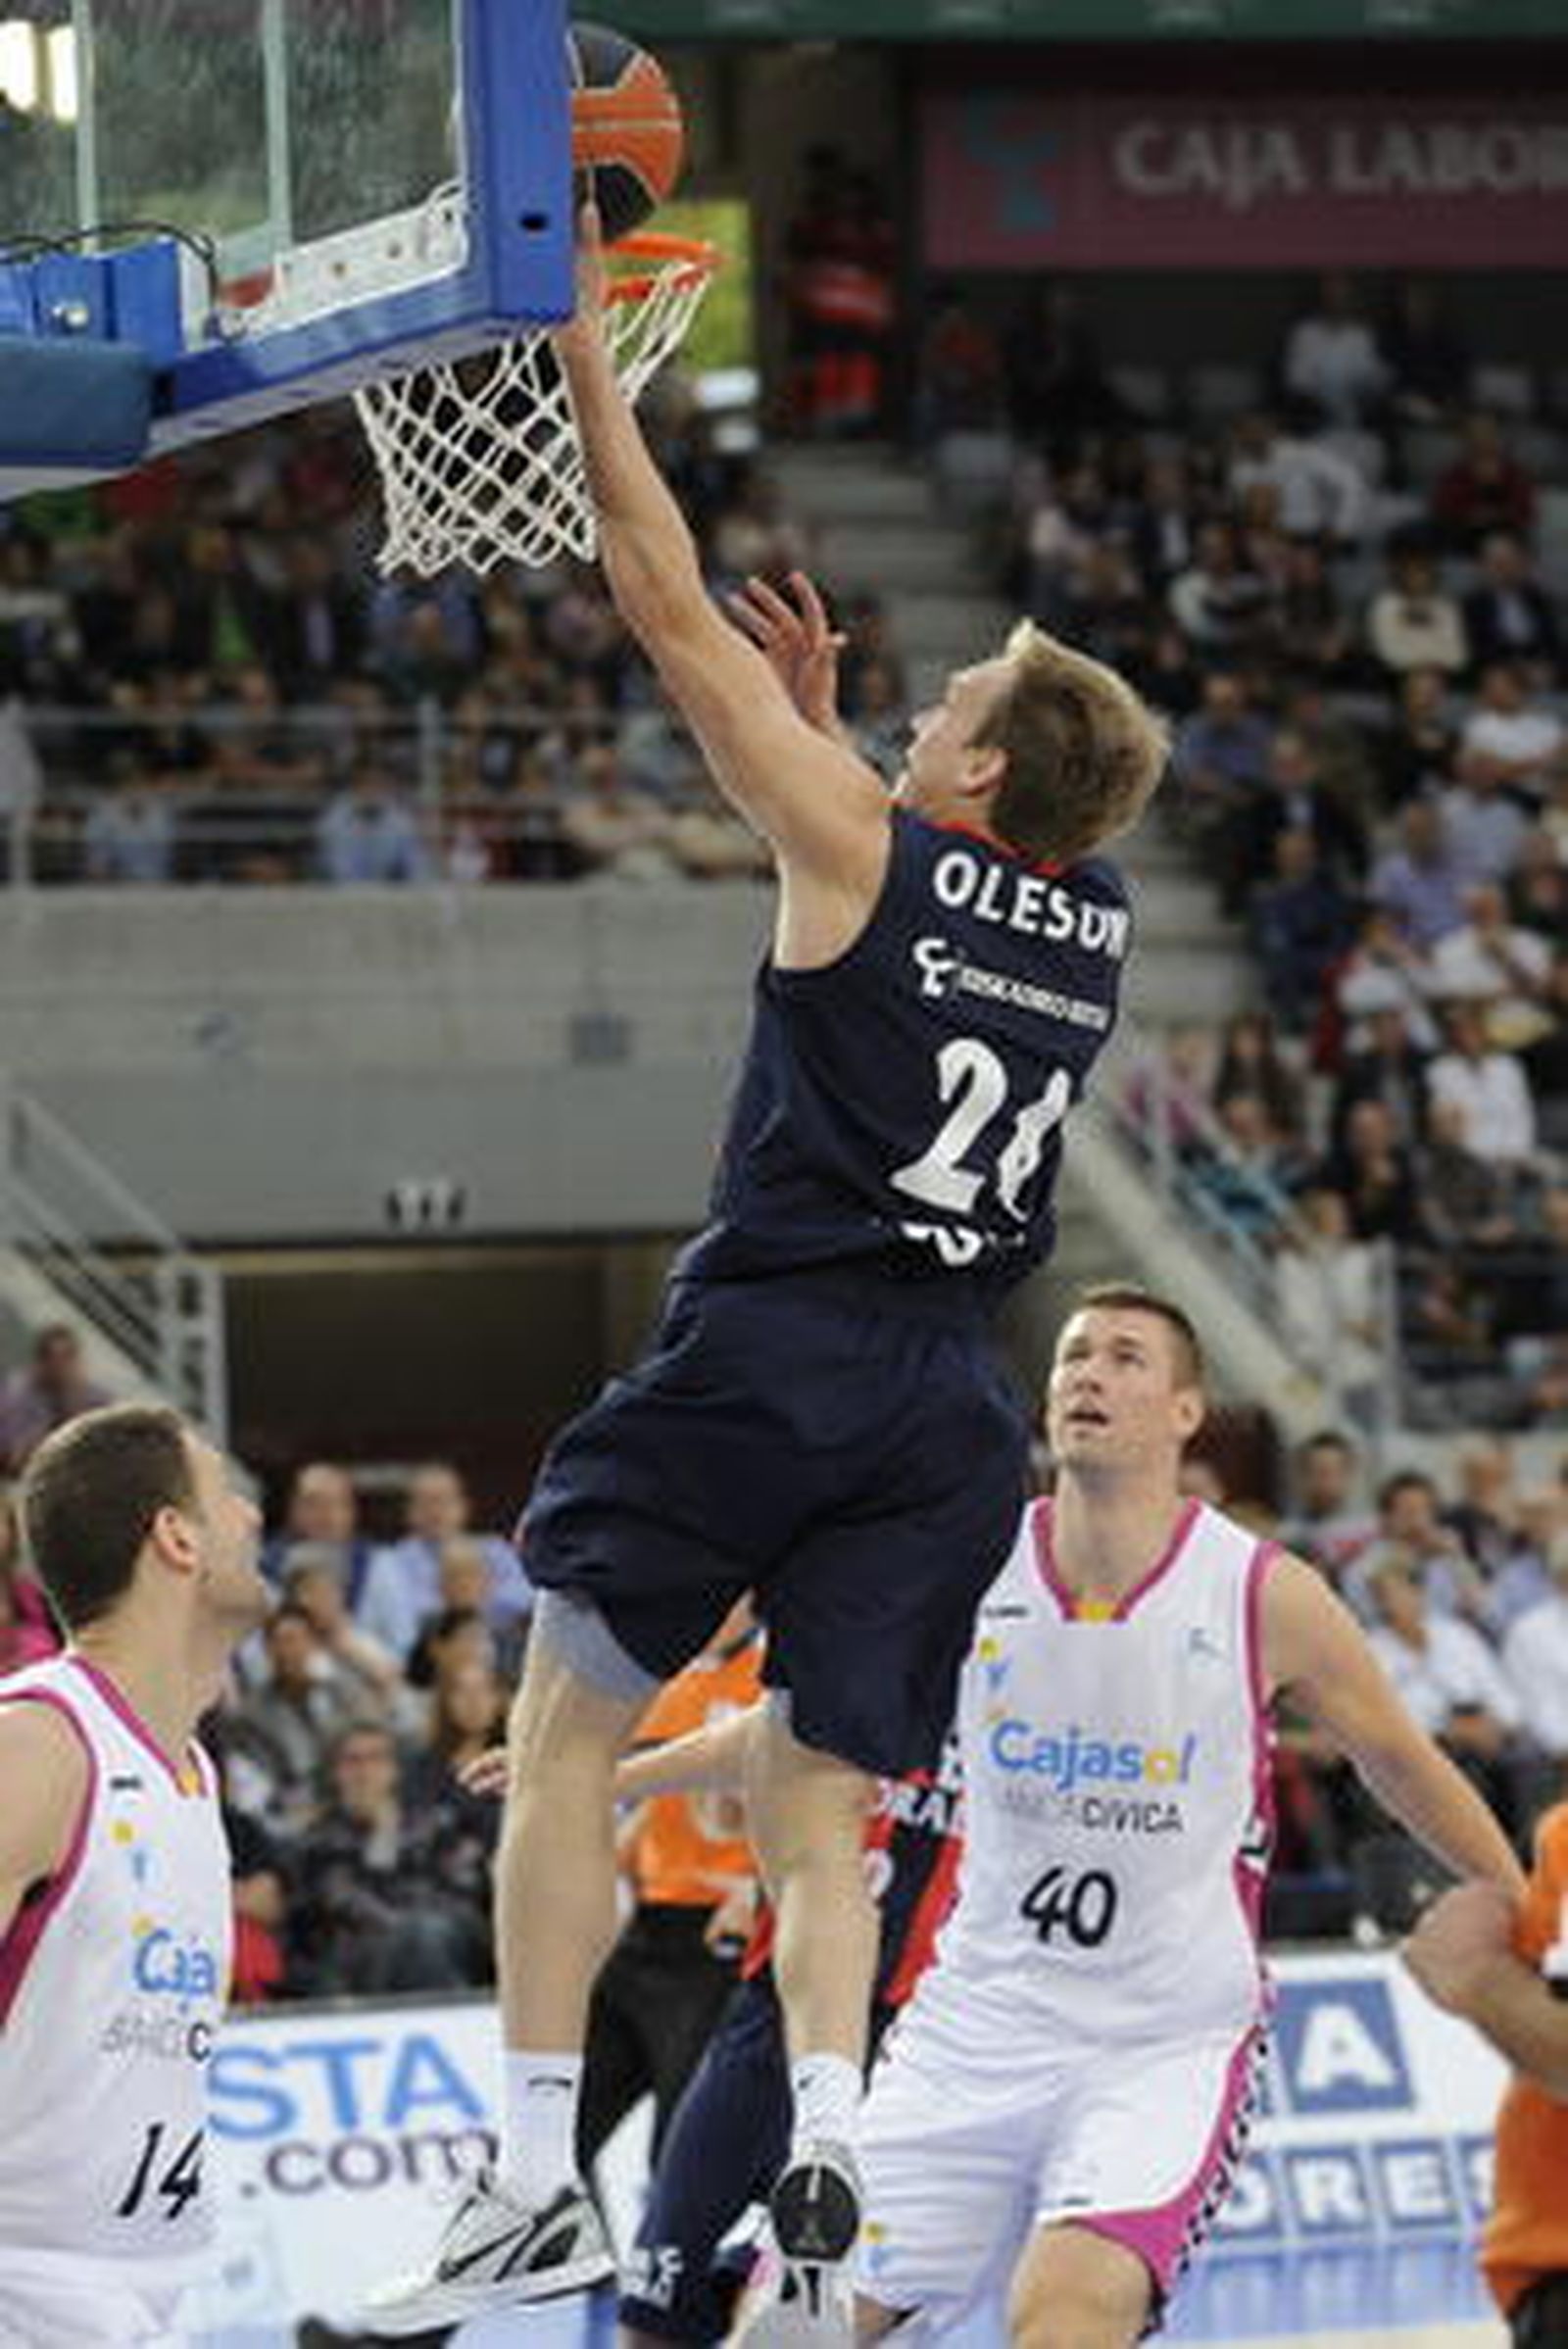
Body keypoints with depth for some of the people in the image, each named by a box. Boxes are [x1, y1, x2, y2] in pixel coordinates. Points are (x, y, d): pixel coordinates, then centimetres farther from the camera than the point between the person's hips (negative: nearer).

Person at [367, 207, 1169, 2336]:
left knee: (569, 1725, 3)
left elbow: (672, 614, 0)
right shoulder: (1099, 927, 11)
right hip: (953, 1398, 5)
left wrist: (585, 356, 6)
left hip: (774, 1349, -5)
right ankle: (821, 2159, -14)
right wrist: (831, 733, 31)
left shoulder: (860, 845, -4)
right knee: (821, 1807, 8)